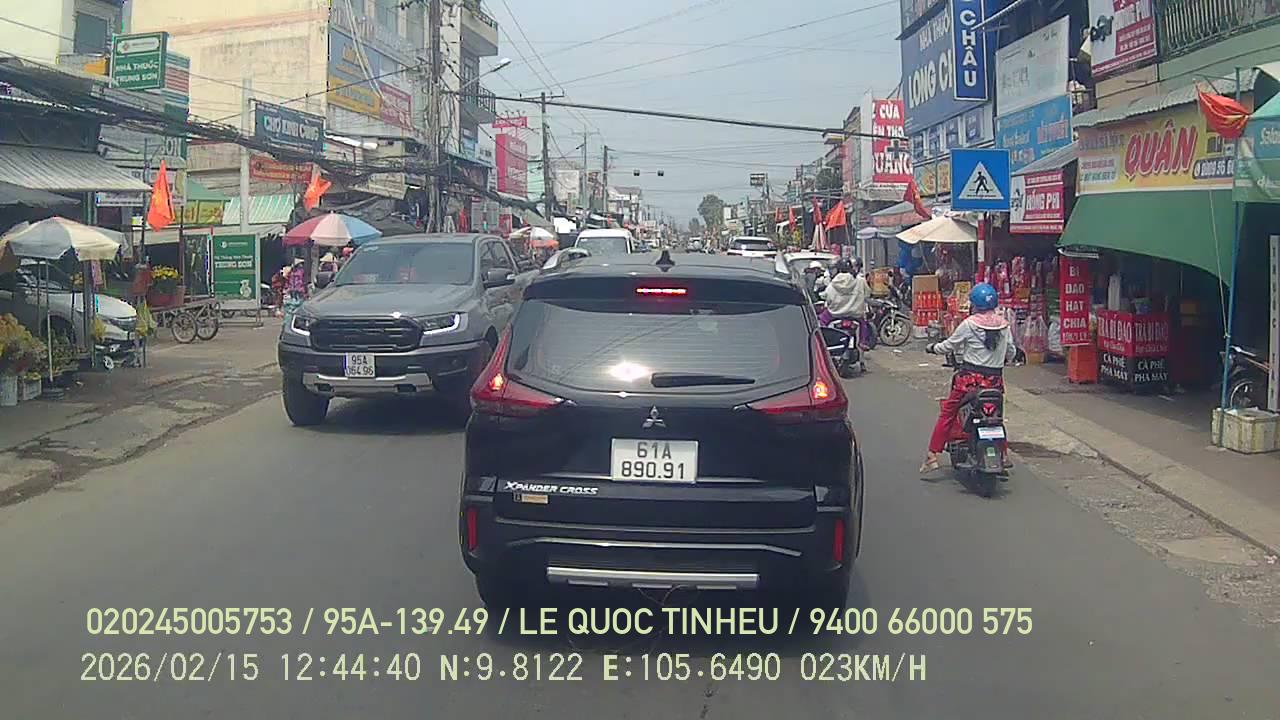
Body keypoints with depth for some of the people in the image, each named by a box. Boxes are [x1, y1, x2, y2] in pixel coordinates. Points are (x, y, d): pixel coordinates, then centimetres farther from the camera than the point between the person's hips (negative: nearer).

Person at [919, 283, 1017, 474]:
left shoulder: (969, 324, -8)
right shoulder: (1004, 325, 4)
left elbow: (949, 345, 0)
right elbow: (1011, 352, 12)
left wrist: (933, 348, 18)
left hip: (970, 379, -4)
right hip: (995, 380, 4)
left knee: (947, 414, 4)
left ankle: (932, 456, 1)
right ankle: (1003, 454, 24)